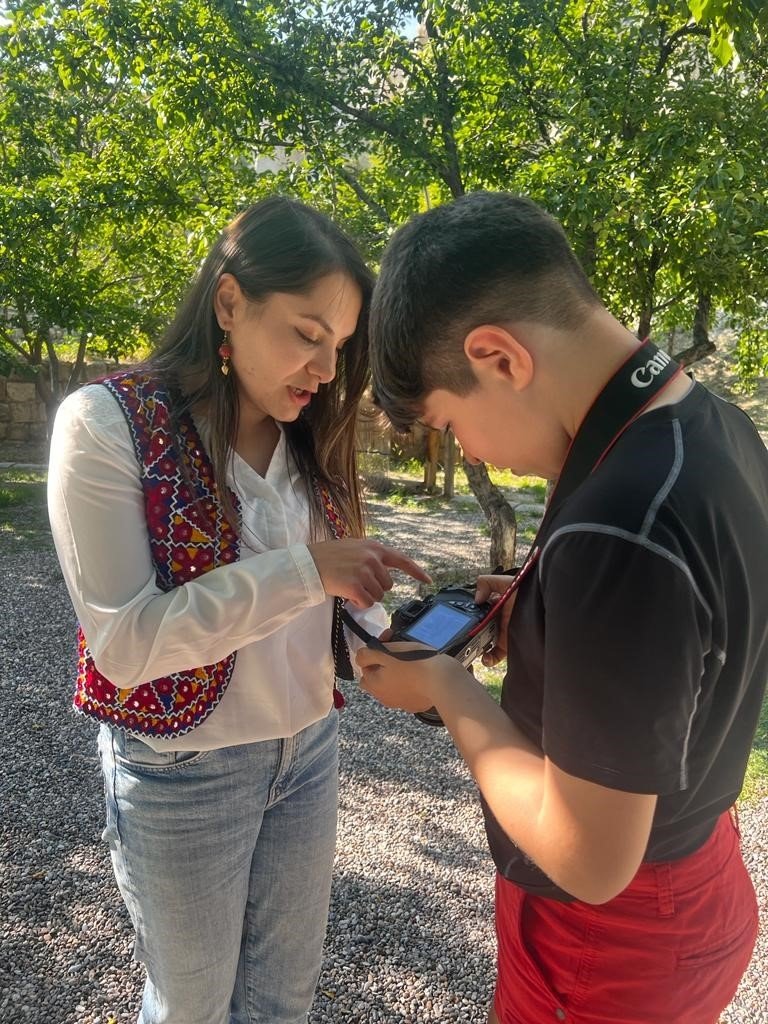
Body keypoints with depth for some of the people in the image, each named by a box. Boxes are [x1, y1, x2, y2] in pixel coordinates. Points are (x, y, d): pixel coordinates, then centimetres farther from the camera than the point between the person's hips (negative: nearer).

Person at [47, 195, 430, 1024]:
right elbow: (123, 640, -23)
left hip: (307, 749, 5)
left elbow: (328, 598, 2)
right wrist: (303, 572, -30)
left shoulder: (307, 437, 0)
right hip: (182, 770, -5)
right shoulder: (108, 422, -18)